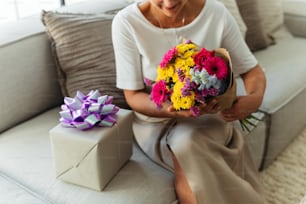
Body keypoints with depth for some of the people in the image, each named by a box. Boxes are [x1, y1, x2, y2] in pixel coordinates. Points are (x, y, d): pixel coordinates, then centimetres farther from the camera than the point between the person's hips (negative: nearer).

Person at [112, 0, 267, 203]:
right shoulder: (127, 22, -18)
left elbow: (252, 70, -4)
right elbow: (133, 96, -13)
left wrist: (255, 98, -27)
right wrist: (173, 110, -33)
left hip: (207, 115, 1)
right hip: (156, 121, 0)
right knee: (196, 164, -28)